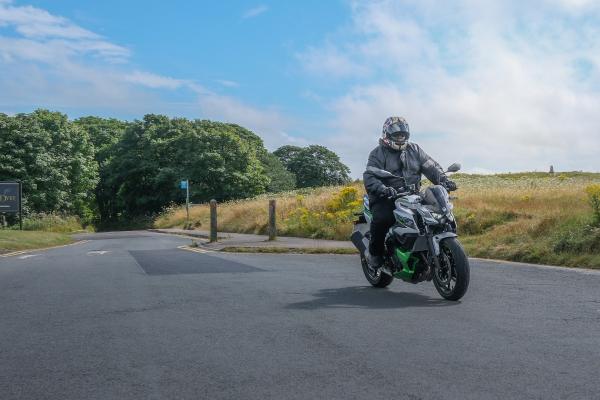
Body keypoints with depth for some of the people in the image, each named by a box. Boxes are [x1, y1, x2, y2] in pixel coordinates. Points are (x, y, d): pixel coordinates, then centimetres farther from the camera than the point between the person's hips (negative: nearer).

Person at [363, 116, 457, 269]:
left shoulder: (414, 149, 17)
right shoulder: (378, 153, 2)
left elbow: (431, 166, 9)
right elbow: (369, 176, -12)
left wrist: (443, 180, -11)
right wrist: (382, 189, -32)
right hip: (387, 199, -4)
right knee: (382, 218, -32)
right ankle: (374, 253, -8)